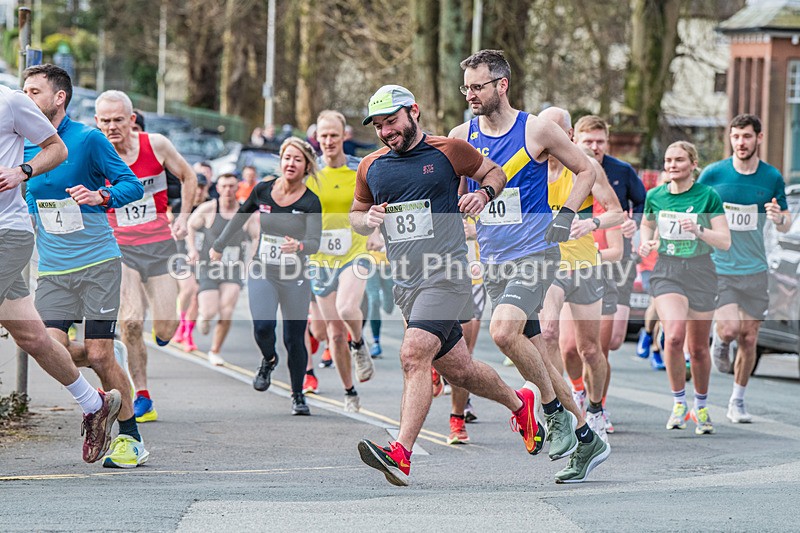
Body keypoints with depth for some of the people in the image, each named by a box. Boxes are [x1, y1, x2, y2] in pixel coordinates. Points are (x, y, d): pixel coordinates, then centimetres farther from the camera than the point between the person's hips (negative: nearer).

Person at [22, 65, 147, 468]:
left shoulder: (87, 139, -5)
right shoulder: (25, 147, 9)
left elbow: (132, 185, -5)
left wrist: (102, 196, -23)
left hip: (97, 263, -4)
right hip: (52, 268, 4)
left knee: (98, 356, -7)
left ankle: (130, 439, 10)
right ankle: (111, 354, 23)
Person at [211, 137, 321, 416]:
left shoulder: (310, 202, -11)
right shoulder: (262, 191, -3)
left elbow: (314, 242, -21)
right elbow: (239, 218, 14)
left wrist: (299, 246, -44)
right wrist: (219, 247, 25)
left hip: (295, 278, -1)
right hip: (263, 273, 1)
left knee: (295, 339, 0)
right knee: (263, 326, -20)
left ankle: (298, 395, 21)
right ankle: (268, 361, 14)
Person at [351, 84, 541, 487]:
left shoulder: (449, 151, 0)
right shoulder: (371, 167, 11)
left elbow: (495, 172, 14)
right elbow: (355, 214, 23)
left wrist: (484, 193, -7)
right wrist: (367, 219, 0)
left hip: (445, 275, -6)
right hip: (405, 283, 6)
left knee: (414, 355, -24)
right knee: (456, 369, 14)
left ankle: (401, 454, -32)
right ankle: (518, 403, 41)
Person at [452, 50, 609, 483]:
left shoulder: (536, 131, -6)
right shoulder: (461, 137, 6)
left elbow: (586, 171, 5)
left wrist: (566, 215, -7)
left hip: (534, 254, -6)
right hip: (493, 262, 6)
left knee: (504, 331, -27)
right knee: (533, 353, 7)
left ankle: (557, 412, -8)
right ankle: (586, 440, 18)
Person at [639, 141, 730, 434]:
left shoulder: (708, 196, -4)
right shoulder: (655, 196, 4)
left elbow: (725, 241, -6)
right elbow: (647, 225, 24)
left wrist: (698, 230, -22)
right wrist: (646, 242, 2)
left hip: (701, 274, -1)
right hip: (666, 273, 1)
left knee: (698, 348, 7)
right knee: (673, 337, -23)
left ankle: (701, 406, 30)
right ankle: (679, 402, -6)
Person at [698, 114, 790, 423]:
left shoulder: (772, 177, 1)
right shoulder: (713, 174, -4)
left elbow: (786, 226, 9)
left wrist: (779, 219, -15)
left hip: (754, 270, 2)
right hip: (718, 267, -2)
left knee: (749, 339, 4)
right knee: (730, 328, -19)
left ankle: (737, 401, 20)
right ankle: (719, 340, 18)